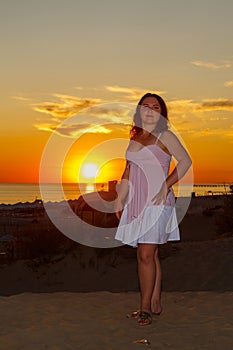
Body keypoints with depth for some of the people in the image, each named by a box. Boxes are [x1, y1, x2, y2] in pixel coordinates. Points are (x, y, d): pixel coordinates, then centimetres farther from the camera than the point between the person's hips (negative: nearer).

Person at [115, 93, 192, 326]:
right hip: (136, 202, 6)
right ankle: (155, 305, 17)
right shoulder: (134, 139, 17)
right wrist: (119, 199, 17)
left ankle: (145, 308, -2)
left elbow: (185, 161, -10)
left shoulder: (165, 136, 0)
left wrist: (166, 186, -17)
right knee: (149, 255, 9)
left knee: (146, 255, -10)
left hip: (157, 202, -6)